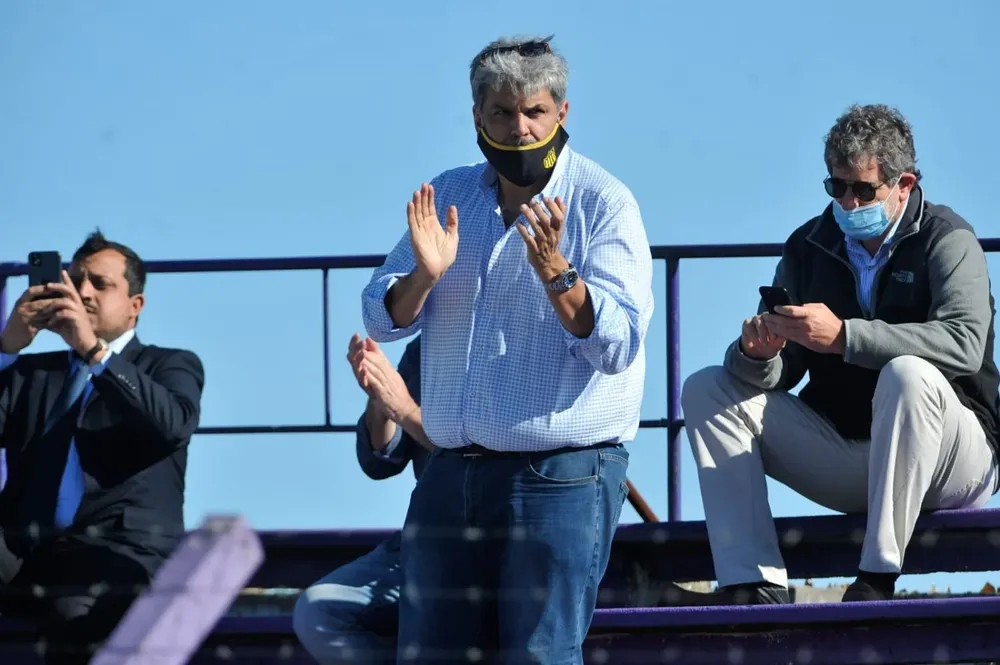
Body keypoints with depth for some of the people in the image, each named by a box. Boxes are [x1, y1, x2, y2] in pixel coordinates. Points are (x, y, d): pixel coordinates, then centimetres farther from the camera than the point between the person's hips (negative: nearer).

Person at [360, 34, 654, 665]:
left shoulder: (603, 202, -6)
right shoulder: (448, 196, 10)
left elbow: (619, 345, -15)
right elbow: (382, 319, 7)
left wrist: (556, 274, -29)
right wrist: (425, 275, -13)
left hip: (562, 476, -6)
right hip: (452, 472, 6)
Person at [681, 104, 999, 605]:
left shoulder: (946, 240, -8)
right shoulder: (808, 248, 7)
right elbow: (777, 375, 2)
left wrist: (843, 335, -35)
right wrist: (758, 353, -24)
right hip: (845, 459, 6)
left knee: (908, 375, -36)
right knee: (706, 390, -4)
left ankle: (877, 578, -33)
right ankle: (755, 584, -22)